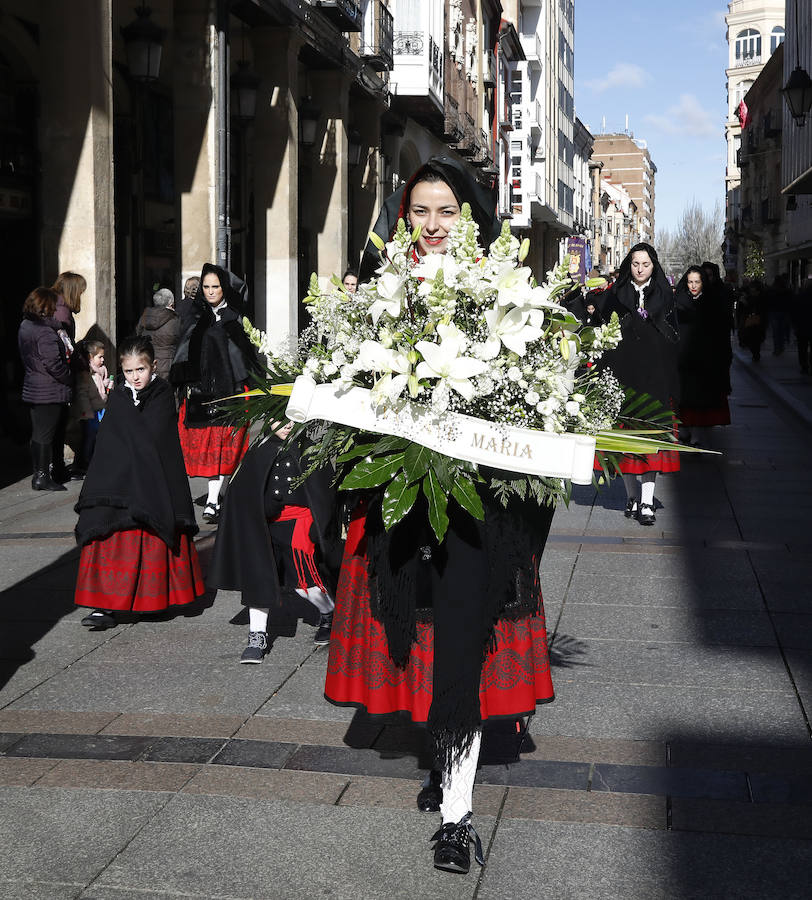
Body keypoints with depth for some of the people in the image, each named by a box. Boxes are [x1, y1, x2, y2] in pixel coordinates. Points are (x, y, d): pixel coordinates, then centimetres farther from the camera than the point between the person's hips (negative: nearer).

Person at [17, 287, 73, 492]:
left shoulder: (25, 326, 9)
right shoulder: (45, 333, -21)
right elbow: (54, 365, -24)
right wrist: (71, 380, -9)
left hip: (33, 388, 10)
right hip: (50, 392, -10)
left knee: (39, 432, 17)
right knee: (46, 434, -3)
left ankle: (50, 470, 28)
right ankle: (42, 476, 1)